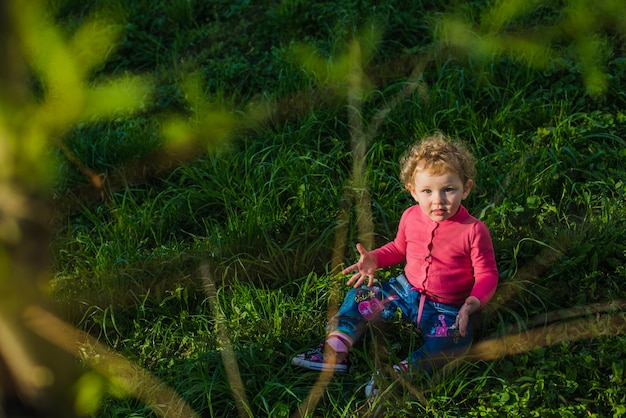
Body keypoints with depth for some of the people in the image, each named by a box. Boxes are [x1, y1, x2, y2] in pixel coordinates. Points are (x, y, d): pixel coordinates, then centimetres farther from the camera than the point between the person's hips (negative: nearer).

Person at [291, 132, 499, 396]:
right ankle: (335, 351, -9)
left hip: (446, 308, -5)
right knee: (359, 297, -1)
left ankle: (405, 370, -36)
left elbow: (487, 274, -12)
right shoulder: (411, 217, -4)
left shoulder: (473, 231, -19)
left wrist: (475, 301, -31)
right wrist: (374, 259, -2)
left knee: (457, 338, -33)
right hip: (406, 290, 5)